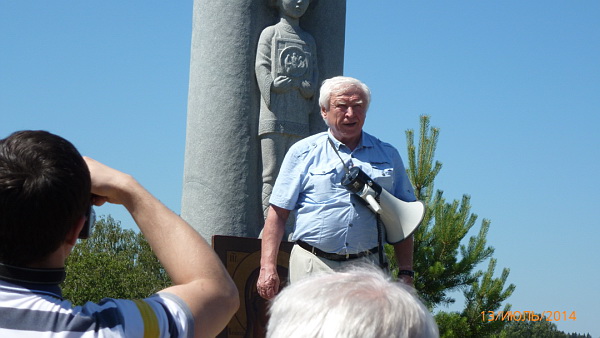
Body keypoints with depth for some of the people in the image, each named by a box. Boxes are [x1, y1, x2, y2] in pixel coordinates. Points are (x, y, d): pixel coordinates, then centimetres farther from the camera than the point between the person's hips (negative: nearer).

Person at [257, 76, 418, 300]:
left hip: (367, 267, 2)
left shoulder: (388, 155, 15)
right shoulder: (303, 153, 8)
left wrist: (406, 273, 6)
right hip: (312, 266, -2)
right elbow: (277, 213, 4)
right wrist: (268, 267, -6)